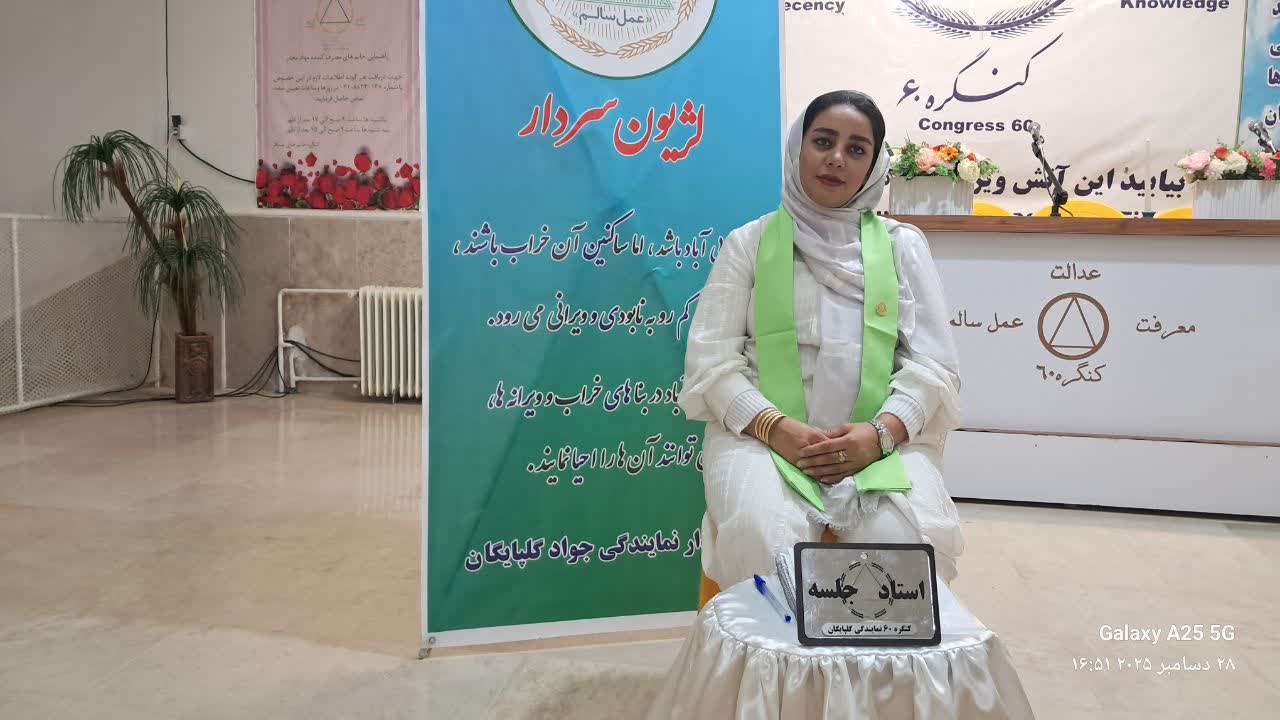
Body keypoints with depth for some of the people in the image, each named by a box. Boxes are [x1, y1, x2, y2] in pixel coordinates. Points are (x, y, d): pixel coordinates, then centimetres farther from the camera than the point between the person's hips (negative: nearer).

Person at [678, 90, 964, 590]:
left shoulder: (903, 245, 13)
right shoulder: (749, 243, 10)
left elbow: (934, 365, 5)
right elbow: (711, 360, 1)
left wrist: (882, 431, -15)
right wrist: (774, 426, -16)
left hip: (880, 439, 1)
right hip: (762, 432, -1)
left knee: (911, 539, -29)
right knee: (765, 541, -32)